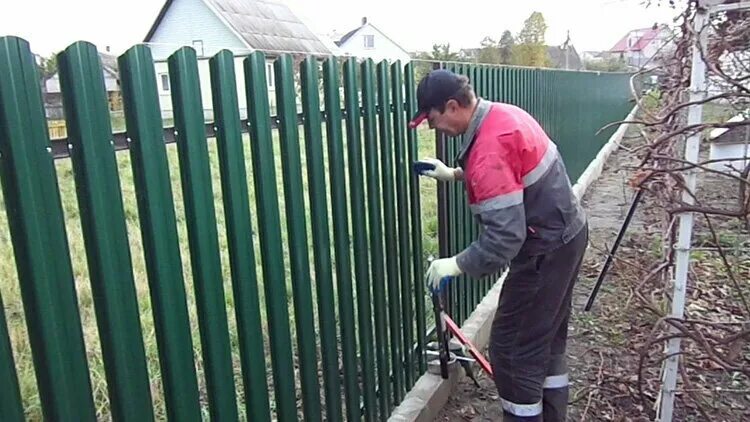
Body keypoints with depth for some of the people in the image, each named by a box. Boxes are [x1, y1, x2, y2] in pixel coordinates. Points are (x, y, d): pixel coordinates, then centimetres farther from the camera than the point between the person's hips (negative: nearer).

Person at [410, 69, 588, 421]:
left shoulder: (489, 150, -29)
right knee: (547, 337, 22)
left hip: (546, 251, -10)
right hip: (567, 234, 10)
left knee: (511, 348, 1)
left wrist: (457, 265, -22)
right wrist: (456, 174, 16)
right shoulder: (503, 114, 3)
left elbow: (505, 235, -31)